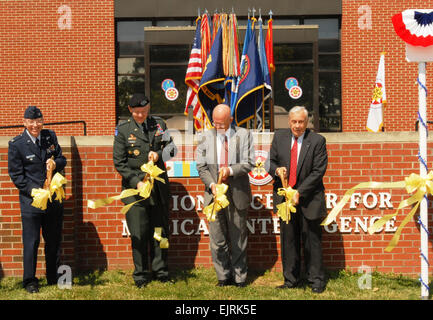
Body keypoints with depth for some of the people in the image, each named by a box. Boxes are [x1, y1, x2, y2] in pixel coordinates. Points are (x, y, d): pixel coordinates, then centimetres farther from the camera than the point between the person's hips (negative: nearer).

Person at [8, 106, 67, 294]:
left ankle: (54, 278, 26)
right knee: (31, 242, 0)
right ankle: (29, 281, 13)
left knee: (54, 241, 13)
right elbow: (16, 175, -6)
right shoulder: (16, 144, -6)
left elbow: (62, 160, 12)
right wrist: (33, 191, -16)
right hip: (31, 200, -4)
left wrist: (55, 163, -12)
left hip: (53, 199, 4)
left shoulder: (50, 136, 6)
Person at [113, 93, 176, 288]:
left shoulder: (159, 124, 8)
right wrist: (136, 182, -14)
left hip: (159, 187, 3)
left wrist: (158, 154, -10)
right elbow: (119, 163, -3)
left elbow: (171, 149, 12)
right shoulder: (123, 131, -1)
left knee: (160, 231, 9)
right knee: (139, 234, -1)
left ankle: (160, 271, 21)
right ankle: (141, 275, 12)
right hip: (135, 188, -3)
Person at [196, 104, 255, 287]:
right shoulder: (207, 136, 6)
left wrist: (231, 170, -22)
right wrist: (211, 184, -12)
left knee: (238, 239, 7)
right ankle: (224, 276, 17)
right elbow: (201, 166, 4)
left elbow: (248, 163, -5)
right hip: (214, 194, 2)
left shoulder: (243, 135, 1)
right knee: (217, 239, 4)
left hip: (237, 194, -2)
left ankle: (239, 277, 19)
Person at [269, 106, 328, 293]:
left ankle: (316, 281, 14)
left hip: (308, 198, -3)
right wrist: (276, 170, -13)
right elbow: (271, 161, 11)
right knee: (288, 241, 9)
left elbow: (318, 172, -10)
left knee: (312, 241, 4)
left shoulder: (317, 141, -6)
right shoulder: (279, 137, 6)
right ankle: (291, 280, 19)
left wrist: (299, 192, -16)